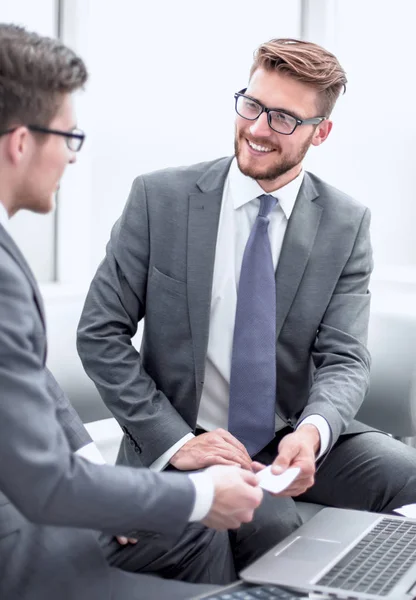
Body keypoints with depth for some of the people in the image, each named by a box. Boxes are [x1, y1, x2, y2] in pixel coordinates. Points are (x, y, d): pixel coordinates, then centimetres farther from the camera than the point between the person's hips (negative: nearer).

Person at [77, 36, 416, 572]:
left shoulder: (346, 225, 0)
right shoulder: (160, 199, -5)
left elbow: (344, 360, -4)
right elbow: (100, 333, -4)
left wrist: (312, 430, -28)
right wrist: (174, 440, -15)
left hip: (294, 437, 3)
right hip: (180, 443, -2)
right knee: (272, 526, -31)